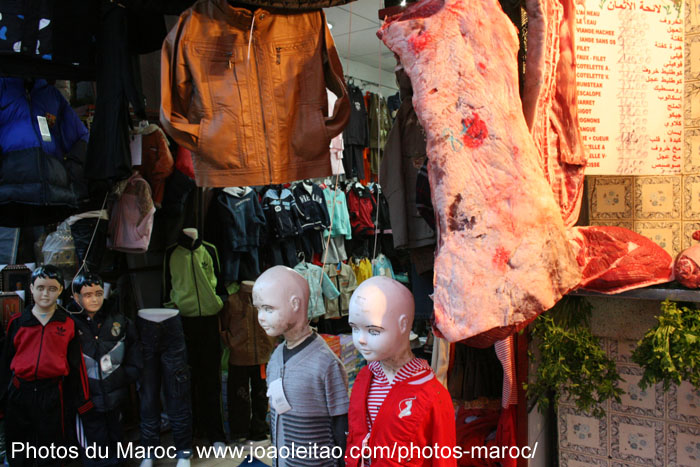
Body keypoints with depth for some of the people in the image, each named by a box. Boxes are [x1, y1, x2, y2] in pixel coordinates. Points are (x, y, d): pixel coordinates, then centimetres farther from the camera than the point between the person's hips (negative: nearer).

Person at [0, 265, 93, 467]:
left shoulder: (68, 325, 2)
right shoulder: (17, 322, 3)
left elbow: (76, 364, 4)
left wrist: (81, 402, 3)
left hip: (53, 394, -1)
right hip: (19, 394, 1)